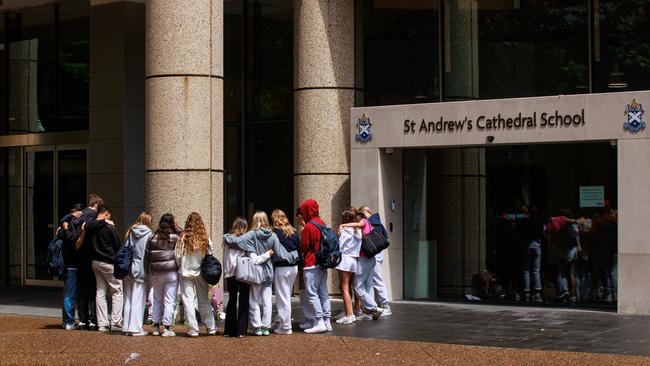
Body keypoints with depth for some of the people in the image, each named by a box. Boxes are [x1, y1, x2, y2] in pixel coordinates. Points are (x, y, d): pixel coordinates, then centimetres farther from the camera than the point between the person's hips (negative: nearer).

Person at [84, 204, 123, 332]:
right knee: (117, 292, 2)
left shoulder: (89, 227, 2)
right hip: (109, 262, -6)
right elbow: (118, 245, -7)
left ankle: (102, 324, 10)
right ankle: (116, 323, -2)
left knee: (100, 292, 10)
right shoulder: (109, 227, -15)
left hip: (95, 262, 6)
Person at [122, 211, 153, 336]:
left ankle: (127, 327, 13)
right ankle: (136, 328, -5)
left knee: (128, 298, 11)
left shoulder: (130, 232, 7)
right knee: (138, 300, -3)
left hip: (128, 269, 5)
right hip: (140, 269, -5)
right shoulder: (148, 234, -6)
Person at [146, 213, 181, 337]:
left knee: (157, 300, 16)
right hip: (171, 272, -3)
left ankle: (156, 327, 19)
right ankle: (167, 328, -1)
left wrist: (149, 271, 14)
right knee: (169, 300, 1)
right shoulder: (175, 238, -10)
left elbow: (147, 255, 5)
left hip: (155, 274, 3)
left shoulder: (152, 238, 1)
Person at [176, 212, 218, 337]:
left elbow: (178, 257, -7)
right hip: (201, 274, 2)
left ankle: (193, 329, 3)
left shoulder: (183, 239, -13)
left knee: (188, 301, 4)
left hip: (186, 273, -2)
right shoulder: (205, 239, -7)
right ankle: (211, 328, 18)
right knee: (204, 301, 14)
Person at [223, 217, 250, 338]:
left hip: (230, 274, 4)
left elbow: (225, 259, 7)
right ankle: (241, 331, -2)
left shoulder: (227, 240, 5)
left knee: (232, 301, 14)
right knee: (243, 302, 2)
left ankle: (229, 330, 14)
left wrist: (226, 273, 12)